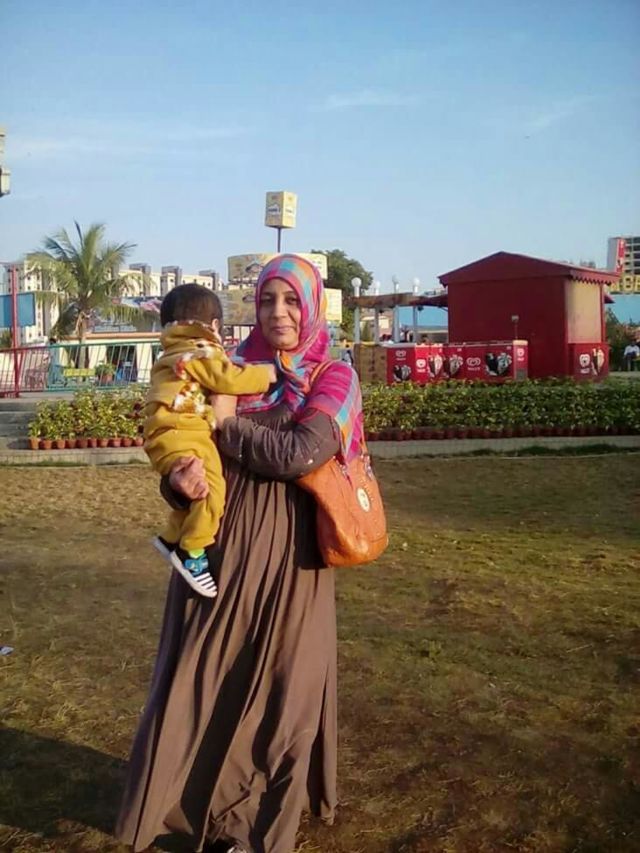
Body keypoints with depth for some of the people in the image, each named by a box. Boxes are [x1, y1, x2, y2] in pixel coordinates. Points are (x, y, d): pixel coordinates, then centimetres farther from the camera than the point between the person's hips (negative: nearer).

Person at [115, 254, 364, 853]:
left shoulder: (334, 378, -1)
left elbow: (299, 455, -18)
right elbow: (185, 447, 5)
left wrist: (227, 423, -9)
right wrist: (178, 479, -17)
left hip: (286, 556, -3)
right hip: (219, 548, 3)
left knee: (280, 688, 8)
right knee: (201, 681, 9)